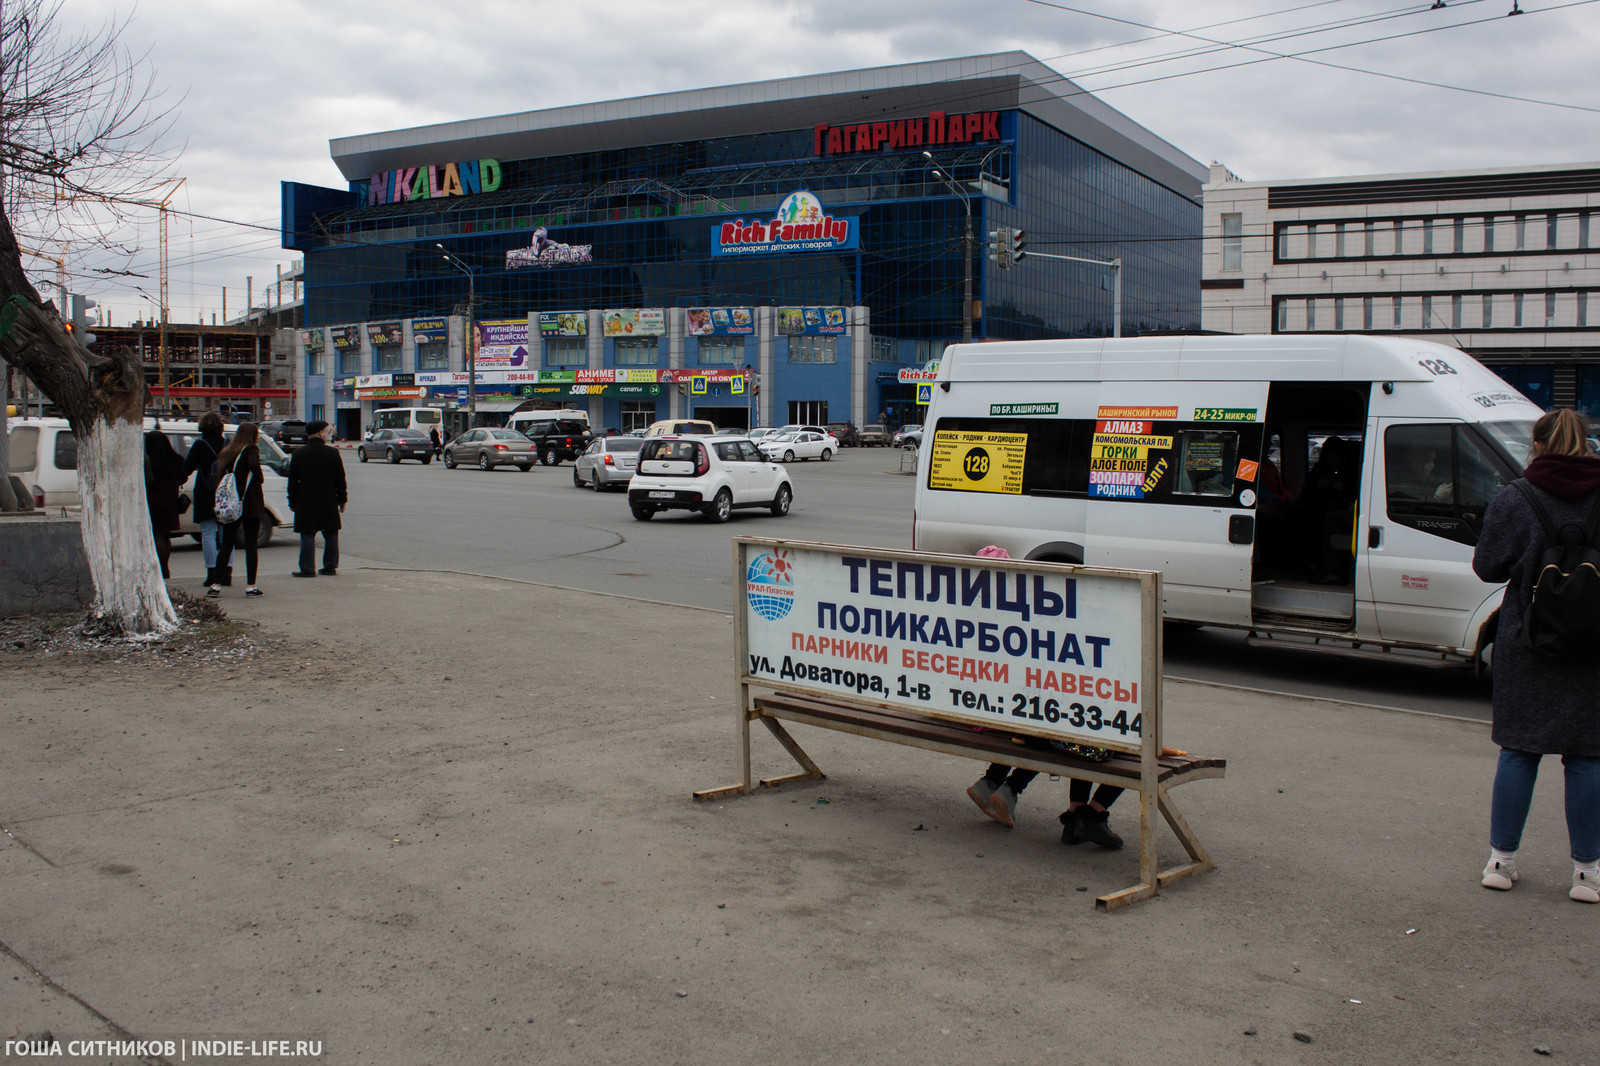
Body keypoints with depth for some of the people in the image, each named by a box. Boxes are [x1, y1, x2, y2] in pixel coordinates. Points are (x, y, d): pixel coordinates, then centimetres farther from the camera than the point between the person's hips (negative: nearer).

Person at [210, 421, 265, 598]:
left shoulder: (227, 452, 12)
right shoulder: (251, 449, -5)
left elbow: (220, 475, 8)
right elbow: (254, 465, -25)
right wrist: (259, 479, -7)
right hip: (250, 503, -5)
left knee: (226, 544, 9)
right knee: (251, 545, 0)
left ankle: (216, 585, 8)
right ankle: (250, 586, 0)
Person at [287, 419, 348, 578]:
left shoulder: (298, 454, -3)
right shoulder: (333, 453, -3)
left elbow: (293, 481, 0)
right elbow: (340, 480, 1)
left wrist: (292, 502, 8)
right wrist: (342, 500, 11)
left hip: (306, 503, -1)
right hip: (329, 503, 1)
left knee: (307, 536, 2)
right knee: (331, 535, 12)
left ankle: (307, 569, 0)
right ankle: (330, 566, 16)